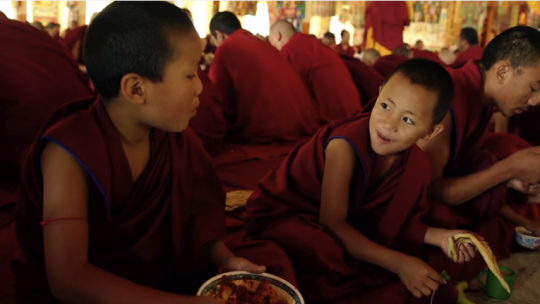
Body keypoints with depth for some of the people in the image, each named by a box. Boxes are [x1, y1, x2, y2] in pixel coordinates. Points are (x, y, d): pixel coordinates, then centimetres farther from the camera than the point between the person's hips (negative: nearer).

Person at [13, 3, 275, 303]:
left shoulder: (172, 134, -6)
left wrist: (224, 259, -14)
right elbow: (68, 278, -29)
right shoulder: (70, 152, -23)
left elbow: (190, 214, 5)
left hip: (159, 278, 5)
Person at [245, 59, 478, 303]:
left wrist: (439, 236, -14)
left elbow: (390, 222, 1)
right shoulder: (346, 145, -30)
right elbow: (332, 224, -29)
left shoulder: (415, 164, -9)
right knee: (333, 253, -40)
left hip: (347, 221, 7)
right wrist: (398, 263, -31)